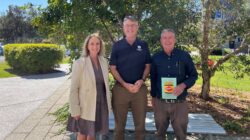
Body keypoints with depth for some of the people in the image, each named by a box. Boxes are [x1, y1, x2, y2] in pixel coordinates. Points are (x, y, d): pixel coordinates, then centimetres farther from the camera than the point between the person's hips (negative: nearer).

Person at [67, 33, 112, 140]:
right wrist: (75, 110, -15)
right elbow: (73, 88, -13)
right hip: (86, 105, -4)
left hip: (101, 104, 4)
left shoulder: (104, 61, 1)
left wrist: (108, 103, 9)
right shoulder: (79, 63, -14)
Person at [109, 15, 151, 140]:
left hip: (140, 88, 1)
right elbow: (113, 68, -1)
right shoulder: (117, 46, 1)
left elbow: (147, 66, 8)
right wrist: (125, 84, -13)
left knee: (140, 123, 11)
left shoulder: (143, 45, 6)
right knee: (119, 124, 11)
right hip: (120, 88, -1)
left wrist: (141, 81, -10)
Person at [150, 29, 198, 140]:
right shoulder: (155, 58, 2)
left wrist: (183, 85, -17)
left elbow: (193, 75, 2)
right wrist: (153, 96, 15)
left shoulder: (184, 56, -4)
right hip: (160, 102, 2)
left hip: (179, 103, -1)